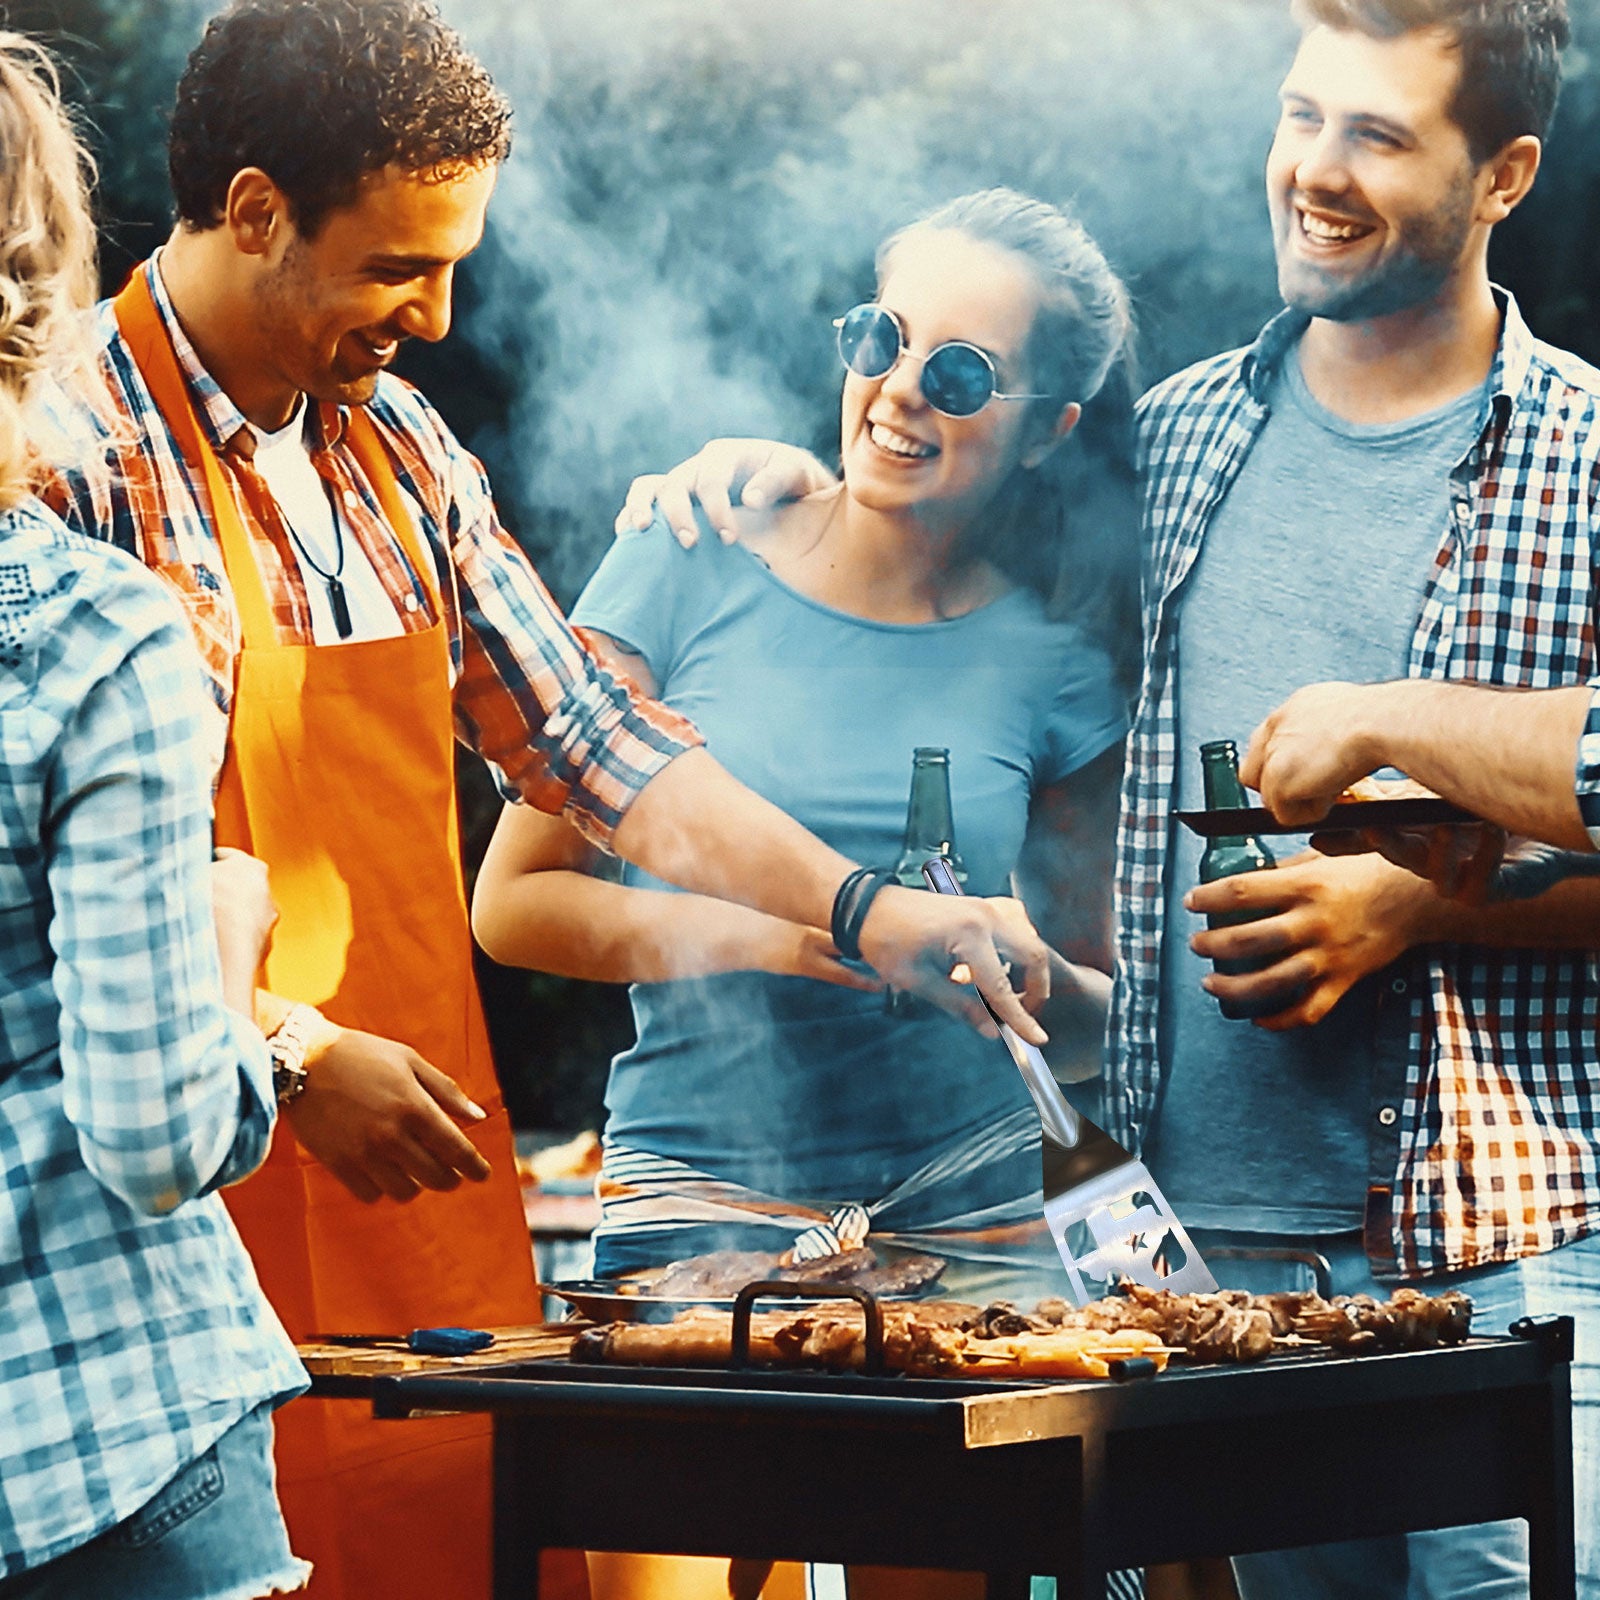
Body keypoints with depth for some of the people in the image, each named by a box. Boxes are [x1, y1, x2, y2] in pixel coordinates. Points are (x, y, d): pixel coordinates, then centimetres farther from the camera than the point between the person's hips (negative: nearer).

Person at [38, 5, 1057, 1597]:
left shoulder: (398, 450, 14)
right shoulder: (75, 452, -11)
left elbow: (584, 736, 17)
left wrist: (863, 913, 9)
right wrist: (290, 1055, -17)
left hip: (428, 1186, 7)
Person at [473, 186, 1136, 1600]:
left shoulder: (1052, 655, 6)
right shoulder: (692, 573, 1)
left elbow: (1100, 988, 15)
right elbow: (514, 901, 1)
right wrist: (763, 931, -12)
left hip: (969, 1219, 2)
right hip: (702, 1202, -2)